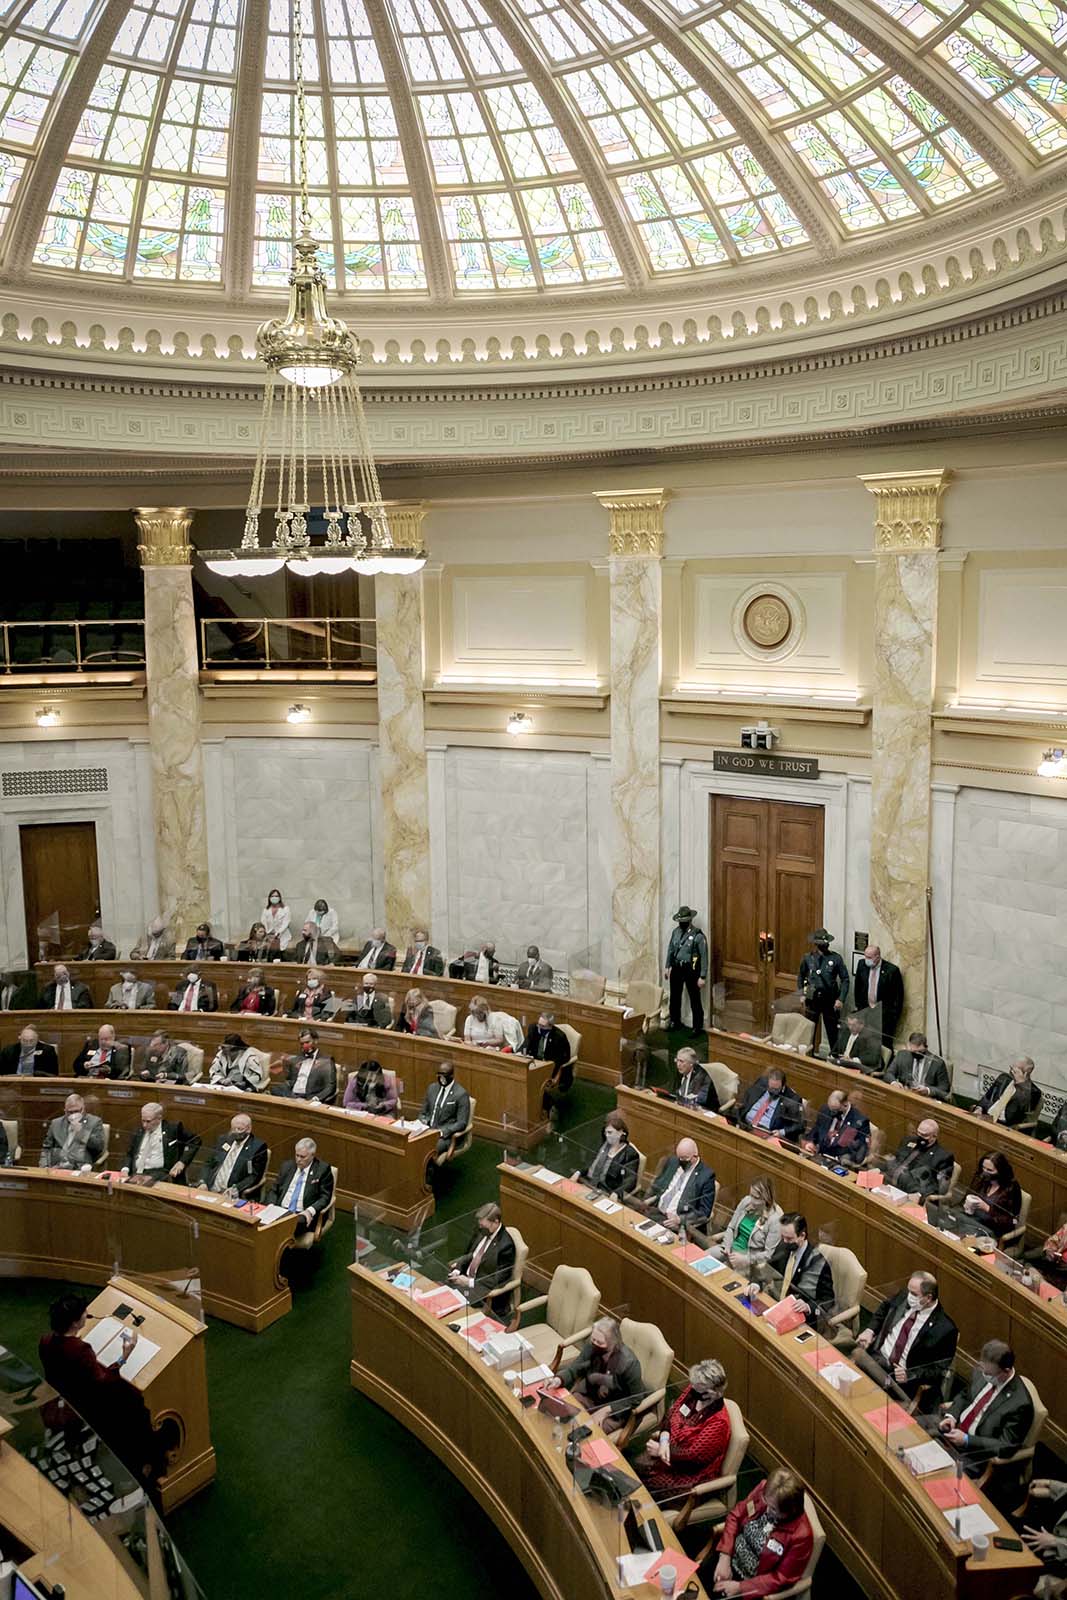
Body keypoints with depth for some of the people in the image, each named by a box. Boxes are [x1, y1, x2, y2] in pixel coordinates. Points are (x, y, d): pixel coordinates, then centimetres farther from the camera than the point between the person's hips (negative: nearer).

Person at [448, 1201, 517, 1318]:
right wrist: (457, 1270, -6)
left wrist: (470, 1282, -23)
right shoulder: (481, 1231, 0)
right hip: (465, 1278, 7)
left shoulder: (506, 1245, -21)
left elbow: (499, 1281, -20)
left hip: (483, 1291, -7)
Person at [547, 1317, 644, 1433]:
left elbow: (636, 1399, -19)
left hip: (615, 1410, -5)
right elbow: (576, 1368, -7)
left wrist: (606, 1410, -24)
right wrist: (559, 1379, -29)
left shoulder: (628, 1363, -30)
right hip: (589, 1395, 5)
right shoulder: (591, 1346, -18)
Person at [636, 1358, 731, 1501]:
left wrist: (661, 1450, -19)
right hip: (670, 1446, 7)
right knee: (632, 1466, -9)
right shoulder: (693, 1391, -10)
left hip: (690, 1473, -7)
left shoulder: (718, 1421, -29)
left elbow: (693, 1455, -26)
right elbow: (671, 1413, 1)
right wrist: (664, 1440, -17)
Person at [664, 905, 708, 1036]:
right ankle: (675, 1021, 39)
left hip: (691, 970, -6)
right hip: (676, 968, 6)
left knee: (695, 1000, 2)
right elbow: (670, 950, 14)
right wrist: (667, 967, 14)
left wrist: (703, 976, -15)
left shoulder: (698, 935, -17)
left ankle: (698, 1027, 13)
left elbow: (704, 957, -14)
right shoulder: (675, 931, 1)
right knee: (675, 996, 19)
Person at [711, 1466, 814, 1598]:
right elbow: (736, 1516, -5)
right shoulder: (763, 1490, -18)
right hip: (730, 1559, 4)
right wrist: (724, 1557, -15)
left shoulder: (800, 1535, -29)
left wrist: (740, 1587, -19)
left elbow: (782, 1578, -18)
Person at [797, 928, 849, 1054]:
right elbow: (800, 976, 12)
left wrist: (841, 999, -11)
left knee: (833, 1031, 6)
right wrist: (801, 993, 3)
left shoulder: (835, 958, -10)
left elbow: (845, 979, -5)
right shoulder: (807, 958, -3)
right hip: (812, 999, 2)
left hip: (830, 1000, -2)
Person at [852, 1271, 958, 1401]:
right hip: (875, 1355, 6)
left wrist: (909, 1375, -21)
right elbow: (884, 1308, 20)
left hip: (900, 1378, -6)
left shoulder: (945, 1329, -16)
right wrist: (870, 1330, 3)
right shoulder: (904, 1296, -2)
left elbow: (940, 1370, -8)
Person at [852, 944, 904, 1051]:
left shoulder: (892, 970, -12)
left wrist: (895, 1015, -7)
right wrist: (858, 1006, 10)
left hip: (884, 1014, -4)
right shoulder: (862, 965, 2)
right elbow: (857, 988, 13)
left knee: (885, 1044, -4)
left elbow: (899, 994, -7)